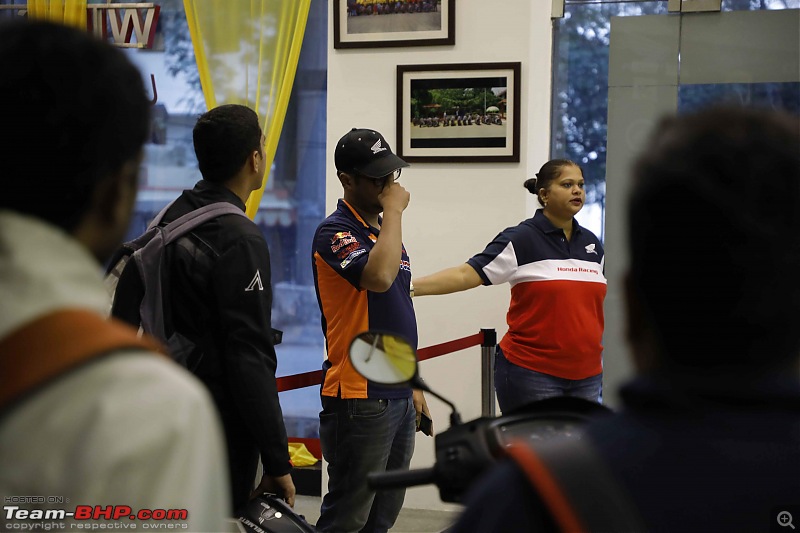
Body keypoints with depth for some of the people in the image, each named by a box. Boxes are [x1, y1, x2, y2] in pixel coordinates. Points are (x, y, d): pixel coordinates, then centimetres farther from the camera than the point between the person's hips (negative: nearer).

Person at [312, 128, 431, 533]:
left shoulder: (383, 231, 15)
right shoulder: (335, 233, -12)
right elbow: (379, 277, -32)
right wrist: (393, 211, -20)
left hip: (398, 396, 9)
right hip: (361, 399, -8)